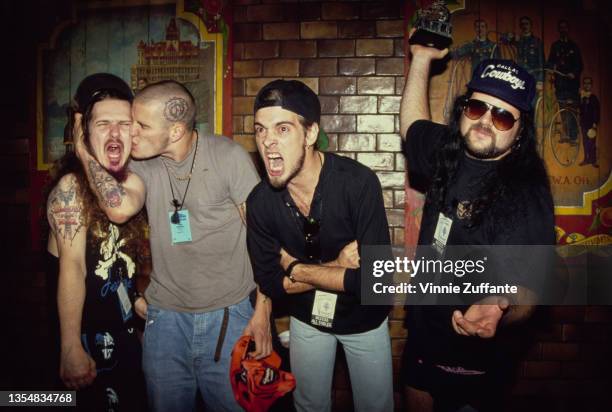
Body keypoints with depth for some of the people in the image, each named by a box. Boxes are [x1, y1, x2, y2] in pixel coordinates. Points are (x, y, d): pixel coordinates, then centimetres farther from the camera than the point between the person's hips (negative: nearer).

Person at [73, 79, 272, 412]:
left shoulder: (227, 155, -11)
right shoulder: (144, 164, -1)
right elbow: (121, 208, -21)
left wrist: (262, 310, -10)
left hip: (229, 313, -3)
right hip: (165, 315, 3)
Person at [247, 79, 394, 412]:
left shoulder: (357, 182, -31)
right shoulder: (259, 201, -18)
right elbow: (270, 283, -13)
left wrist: (295, 268, -24)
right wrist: (336, 268, -24)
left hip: (364, 318, -2)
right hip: (306, 319, 3)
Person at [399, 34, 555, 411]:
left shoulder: (527, 196, -23)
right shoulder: (449, 152, -3)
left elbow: (526, 287, -28)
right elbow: (412, 123, 16)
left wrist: (497, 309, -51)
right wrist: (422, 58, 13)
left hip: (473, 349, -7)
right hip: (423, 334, 7)